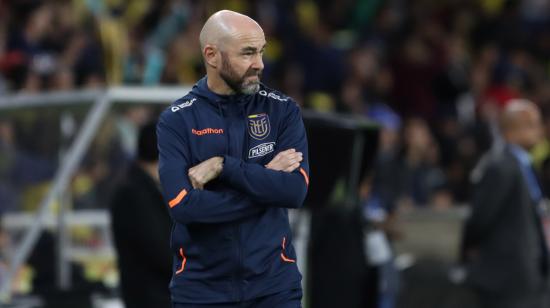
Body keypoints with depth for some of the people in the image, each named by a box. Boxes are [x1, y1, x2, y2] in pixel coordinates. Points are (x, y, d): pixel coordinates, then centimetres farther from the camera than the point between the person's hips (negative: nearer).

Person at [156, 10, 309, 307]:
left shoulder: (282, 110, 0)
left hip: (273, 282, 1)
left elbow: (296, 190, -12)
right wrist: (266, 180, -12)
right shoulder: (176, 121, -5)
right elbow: (183, 207, -16)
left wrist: (223, 166, -17)